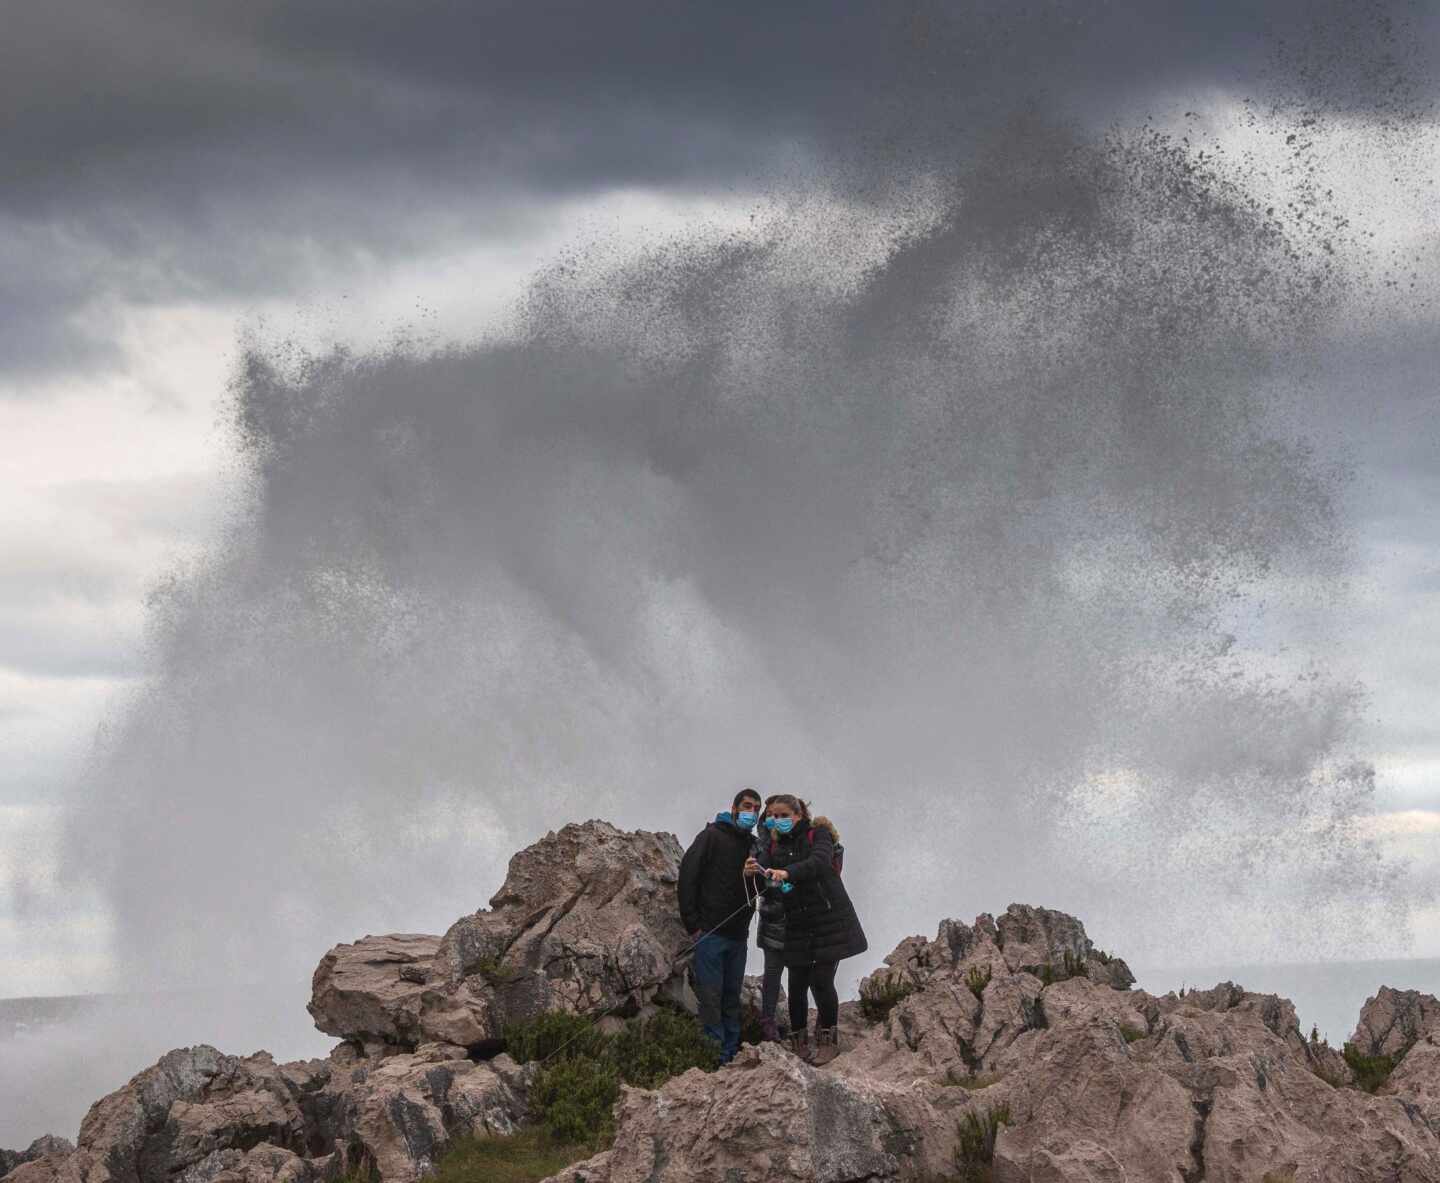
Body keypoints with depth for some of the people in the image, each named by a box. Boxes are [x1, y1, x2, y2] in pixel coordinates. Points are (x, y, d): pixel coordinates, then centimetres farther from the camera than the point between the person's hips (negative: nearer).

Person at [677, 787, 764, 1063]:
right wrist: (693, 924, -13)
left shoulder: (753, 845, 13)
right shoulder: (712, 836, -4)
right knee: (711, 996, -6)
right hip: (711, 933, -6)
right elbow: (687, 876, -9)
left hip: (738, 936, 6)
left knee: (732, 997, 10)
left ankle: (732, 1055, 15)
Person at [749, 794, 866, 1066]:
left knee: (821, 981, -9)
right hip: (797, 924, 4)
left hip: (829, 920, -4)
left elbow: (820, 862, -24)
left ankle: (829, 1042, 6)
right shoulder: (775, 845, 11)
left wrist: (787, 873, -40)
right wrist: (757, 874, -24)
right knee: (797, 985, 0)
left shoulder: (818, 834, -2)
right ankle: (799, 1044, 12)